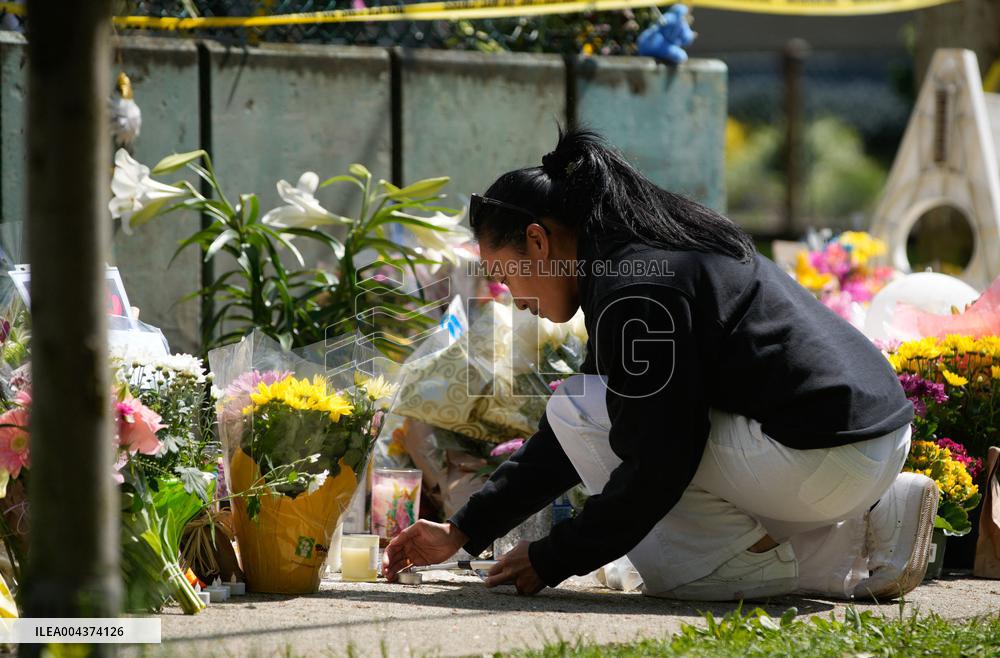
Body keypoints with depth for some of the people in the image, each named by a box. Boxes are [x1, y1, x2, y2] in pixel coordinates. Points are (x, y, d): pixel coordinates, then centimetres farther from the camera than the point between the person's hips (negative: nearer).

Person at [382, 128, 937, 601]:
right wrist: (462, 533, 26)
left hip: (825, 460, -10)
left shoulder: (633, 290, -13)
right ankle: (875, 522, 12)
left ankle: (752, 565, -7)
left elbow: (656, 465, -16)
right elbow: (564, 446, 26)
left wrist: (550, 561, -5)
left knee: (575, 409, -3)